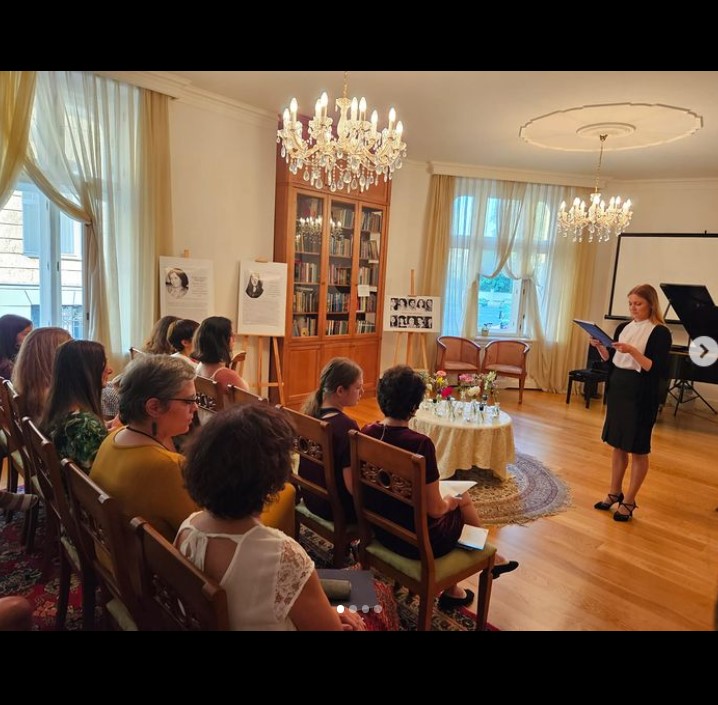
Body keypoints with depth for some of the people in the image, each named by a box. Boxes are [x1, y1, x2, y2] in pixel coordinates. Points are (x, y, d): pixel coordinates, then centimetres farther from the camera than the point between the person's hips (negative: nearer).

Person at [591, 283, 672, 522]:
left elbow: (659, 370, -18)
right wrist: (599, 346, -7)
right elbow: (610, 359, 11)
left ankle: (629, 501, 18)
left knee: (638, 449, 6)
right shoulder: (624, 327, 8)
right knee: (618, 445, 14)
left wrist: (633, 351, -28)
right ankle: (615, 493, 28)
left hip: (641, 396, -6)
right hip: (617, 390, 6)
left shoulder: (660, 332, -11)